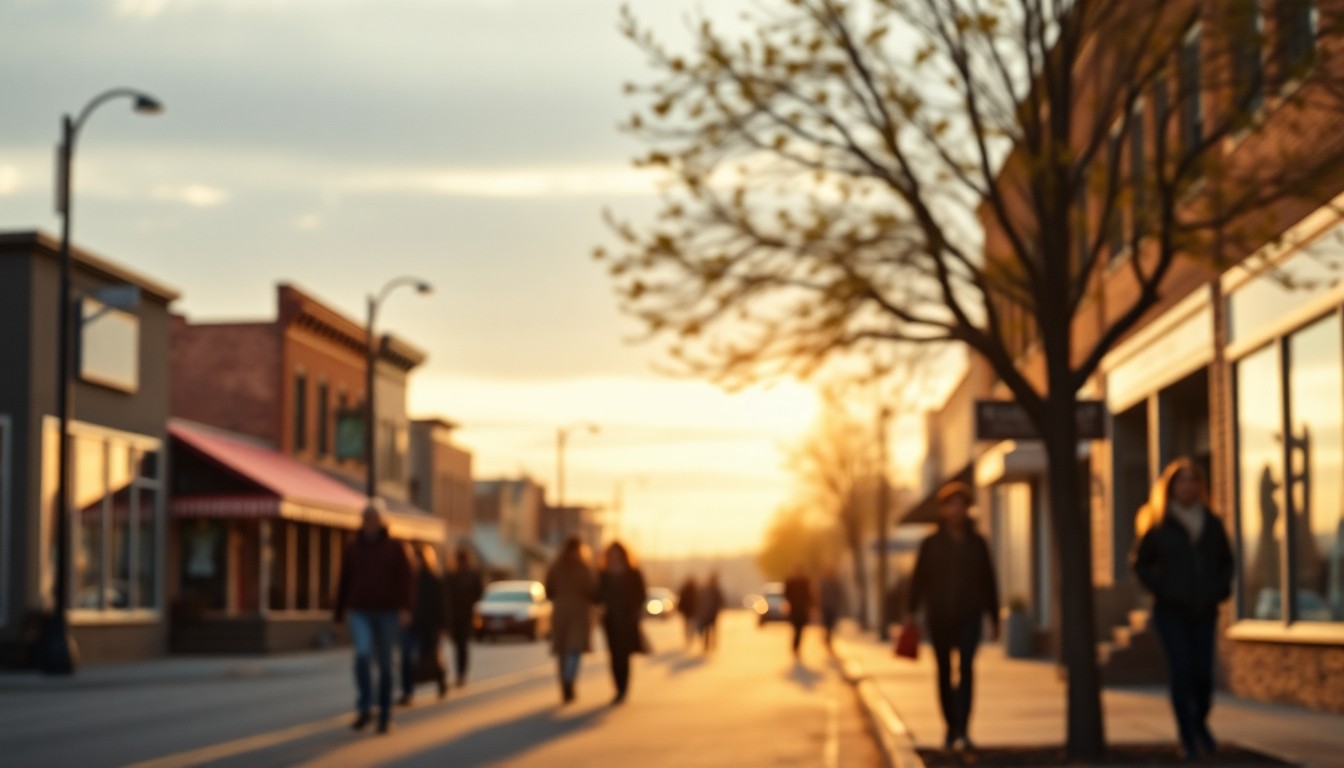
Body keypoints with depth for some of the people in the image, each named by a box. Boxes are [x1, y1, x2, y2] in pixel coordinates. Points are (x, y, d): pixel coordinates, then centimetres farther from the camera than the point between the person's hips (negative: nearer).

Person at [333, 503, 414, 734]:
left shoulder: (394, 548, -1)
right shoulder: (352, 549, 6)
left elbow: (405, 581, -7)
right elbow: (344, 583, 10)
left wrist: (405, 609, -21)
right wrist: (338, 615, 10)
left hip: (386, 614, -1)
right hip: (360, 613, 1)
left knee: (384, 665, 4)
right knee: (363, 654, -24)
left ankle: (385, 715, 17)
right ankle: (364, 709, -15)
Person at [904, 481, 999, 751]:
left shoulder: (977, 542, 5)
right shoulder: (930, 544, 2)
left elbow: (988, 583, 9)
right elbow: (918, 580, -3)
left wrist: (994, 619, 9)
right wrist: (911, 612, -14)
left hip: (969, 617, -1)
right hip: (938, 617, 1)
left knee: (966, 666, -20)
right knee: (944, 673, 8)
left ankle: (963, 729, -26)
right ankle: (950, 729, 24)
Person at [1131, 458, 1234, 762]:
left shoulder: (1212, 524, 6)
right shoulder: (1158, 526, -4)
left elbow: (1225, 561, 18)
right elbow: (1140, 563, 5)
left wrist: (1222, 588, 2)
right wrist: (1162, 590, -7)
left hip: (1204, 612, 3)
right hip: (1171, 612, -3)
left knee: (1203, 673, -2)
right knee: (1180, 672, -11)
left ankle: (1200, 722, 27)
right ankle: (1188, 740, -3)